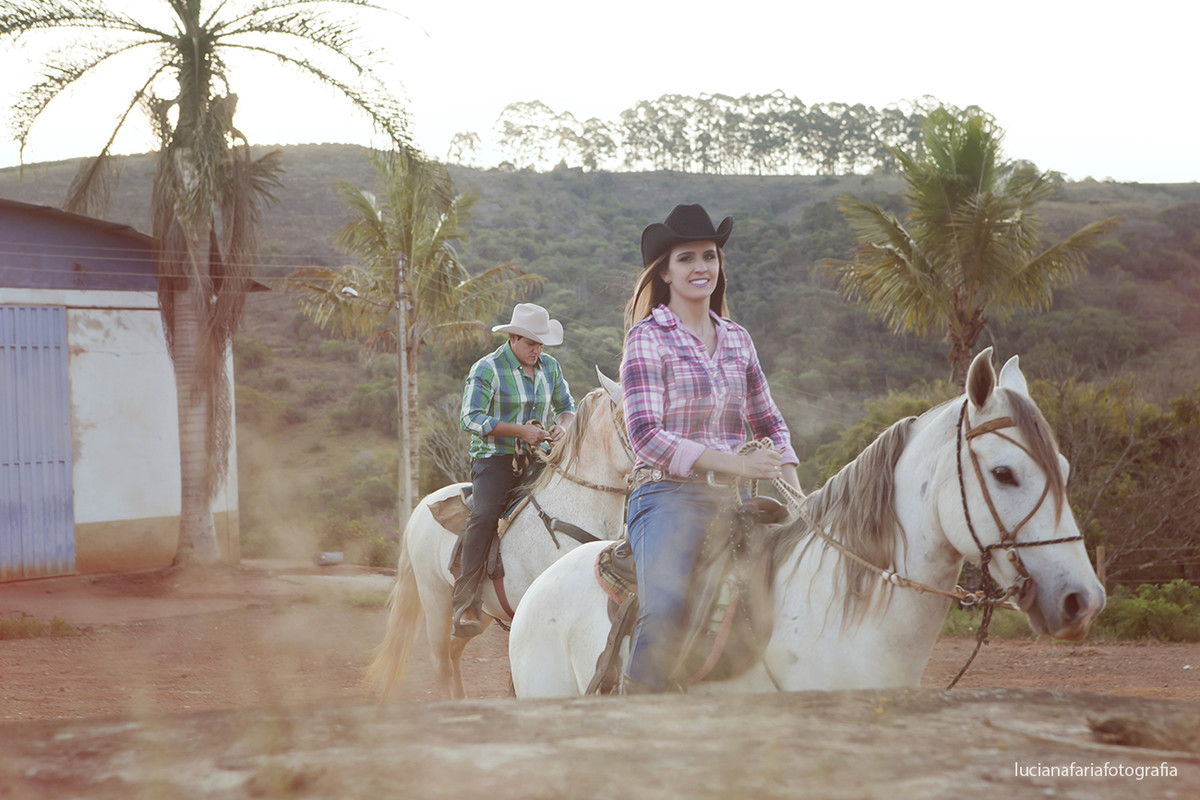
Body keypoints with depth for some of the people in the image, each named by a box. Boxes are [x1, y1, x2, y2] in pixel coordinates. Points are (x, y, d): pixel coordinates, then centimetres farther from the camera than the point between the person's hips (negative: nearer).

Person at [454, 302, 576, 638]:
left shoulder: (550, 367, 12)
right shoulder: (487, 369, -7)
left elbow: (567, 406, 22)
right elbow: (471, 418, -15)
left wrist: (562, 426, -3)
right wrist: (520, 430, -22)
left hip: (535, 459, 6)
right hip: (494, 459, -6)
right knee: (484, 516, -28)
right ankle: (465, 604, -28)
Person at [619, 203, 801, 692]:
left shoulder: (736, 339, 17)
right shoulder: (648, 337, 0)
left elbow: (769, 424, 25)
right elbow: (645, 434, -10)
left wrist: (793, 493, 7)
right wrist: (734, 463, -17)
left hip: (731, 502, 6)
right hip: (668, 498, -6)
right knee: (666, 609, -29)